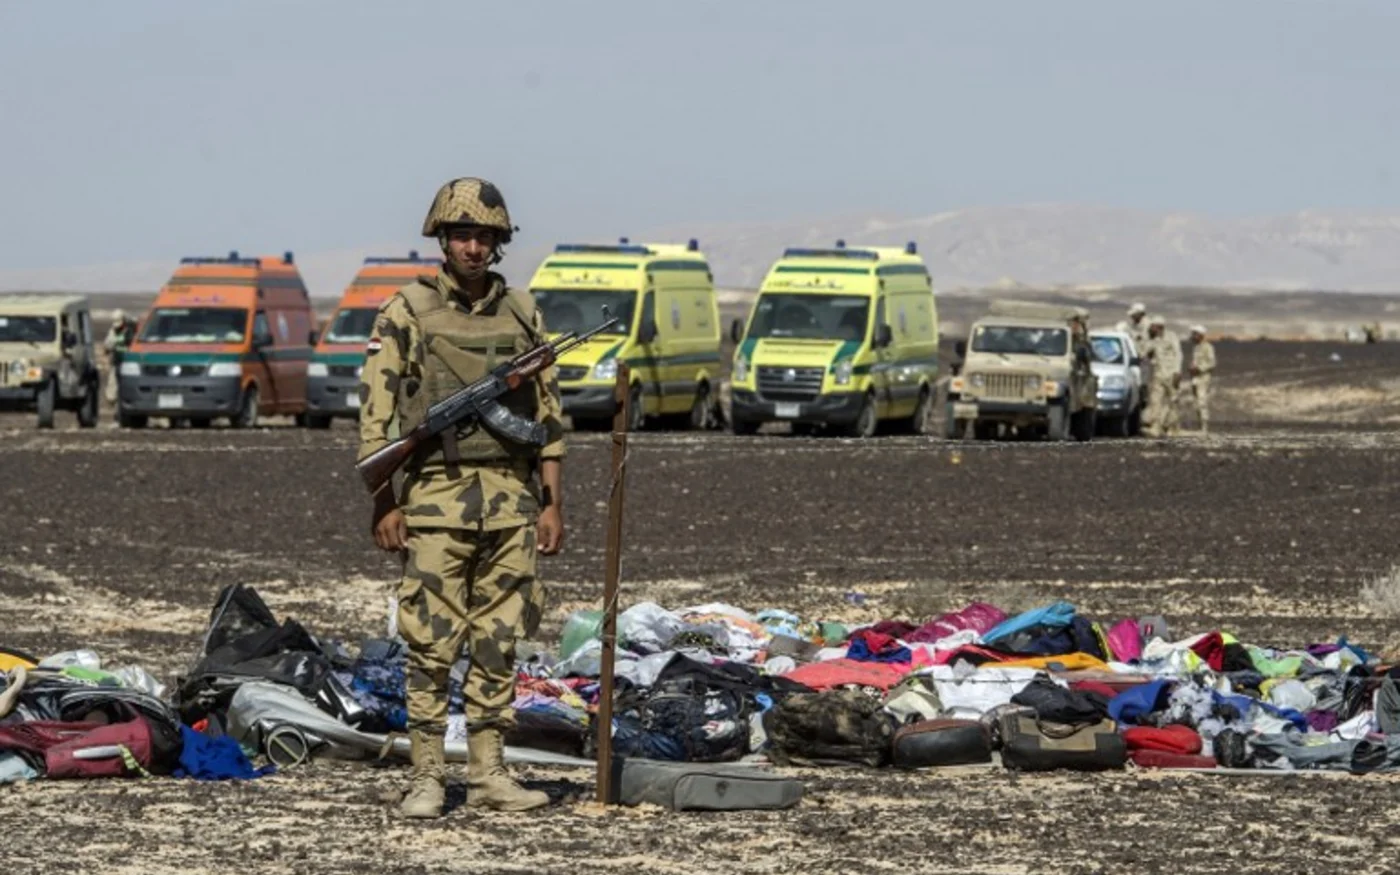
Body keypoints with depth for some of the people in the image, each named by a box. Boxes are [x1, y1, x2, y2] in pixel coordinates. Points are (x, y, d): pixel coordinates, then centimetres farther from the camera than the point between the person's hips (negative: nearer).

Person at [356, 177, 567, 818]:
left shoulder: (522, 314, 10)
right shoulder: (406, 313, -1)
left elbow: (549, 415, 13)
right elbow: (375, 414, -3)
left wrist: (552, 504, 8)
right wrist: (384, 506, -8)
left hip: (512, 502, 4)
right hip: (436, 498, -4)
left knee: (499, 642, 5)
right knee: (432, 645, -4)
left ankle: (488, 773, 11)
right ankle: (425, 778, 0)